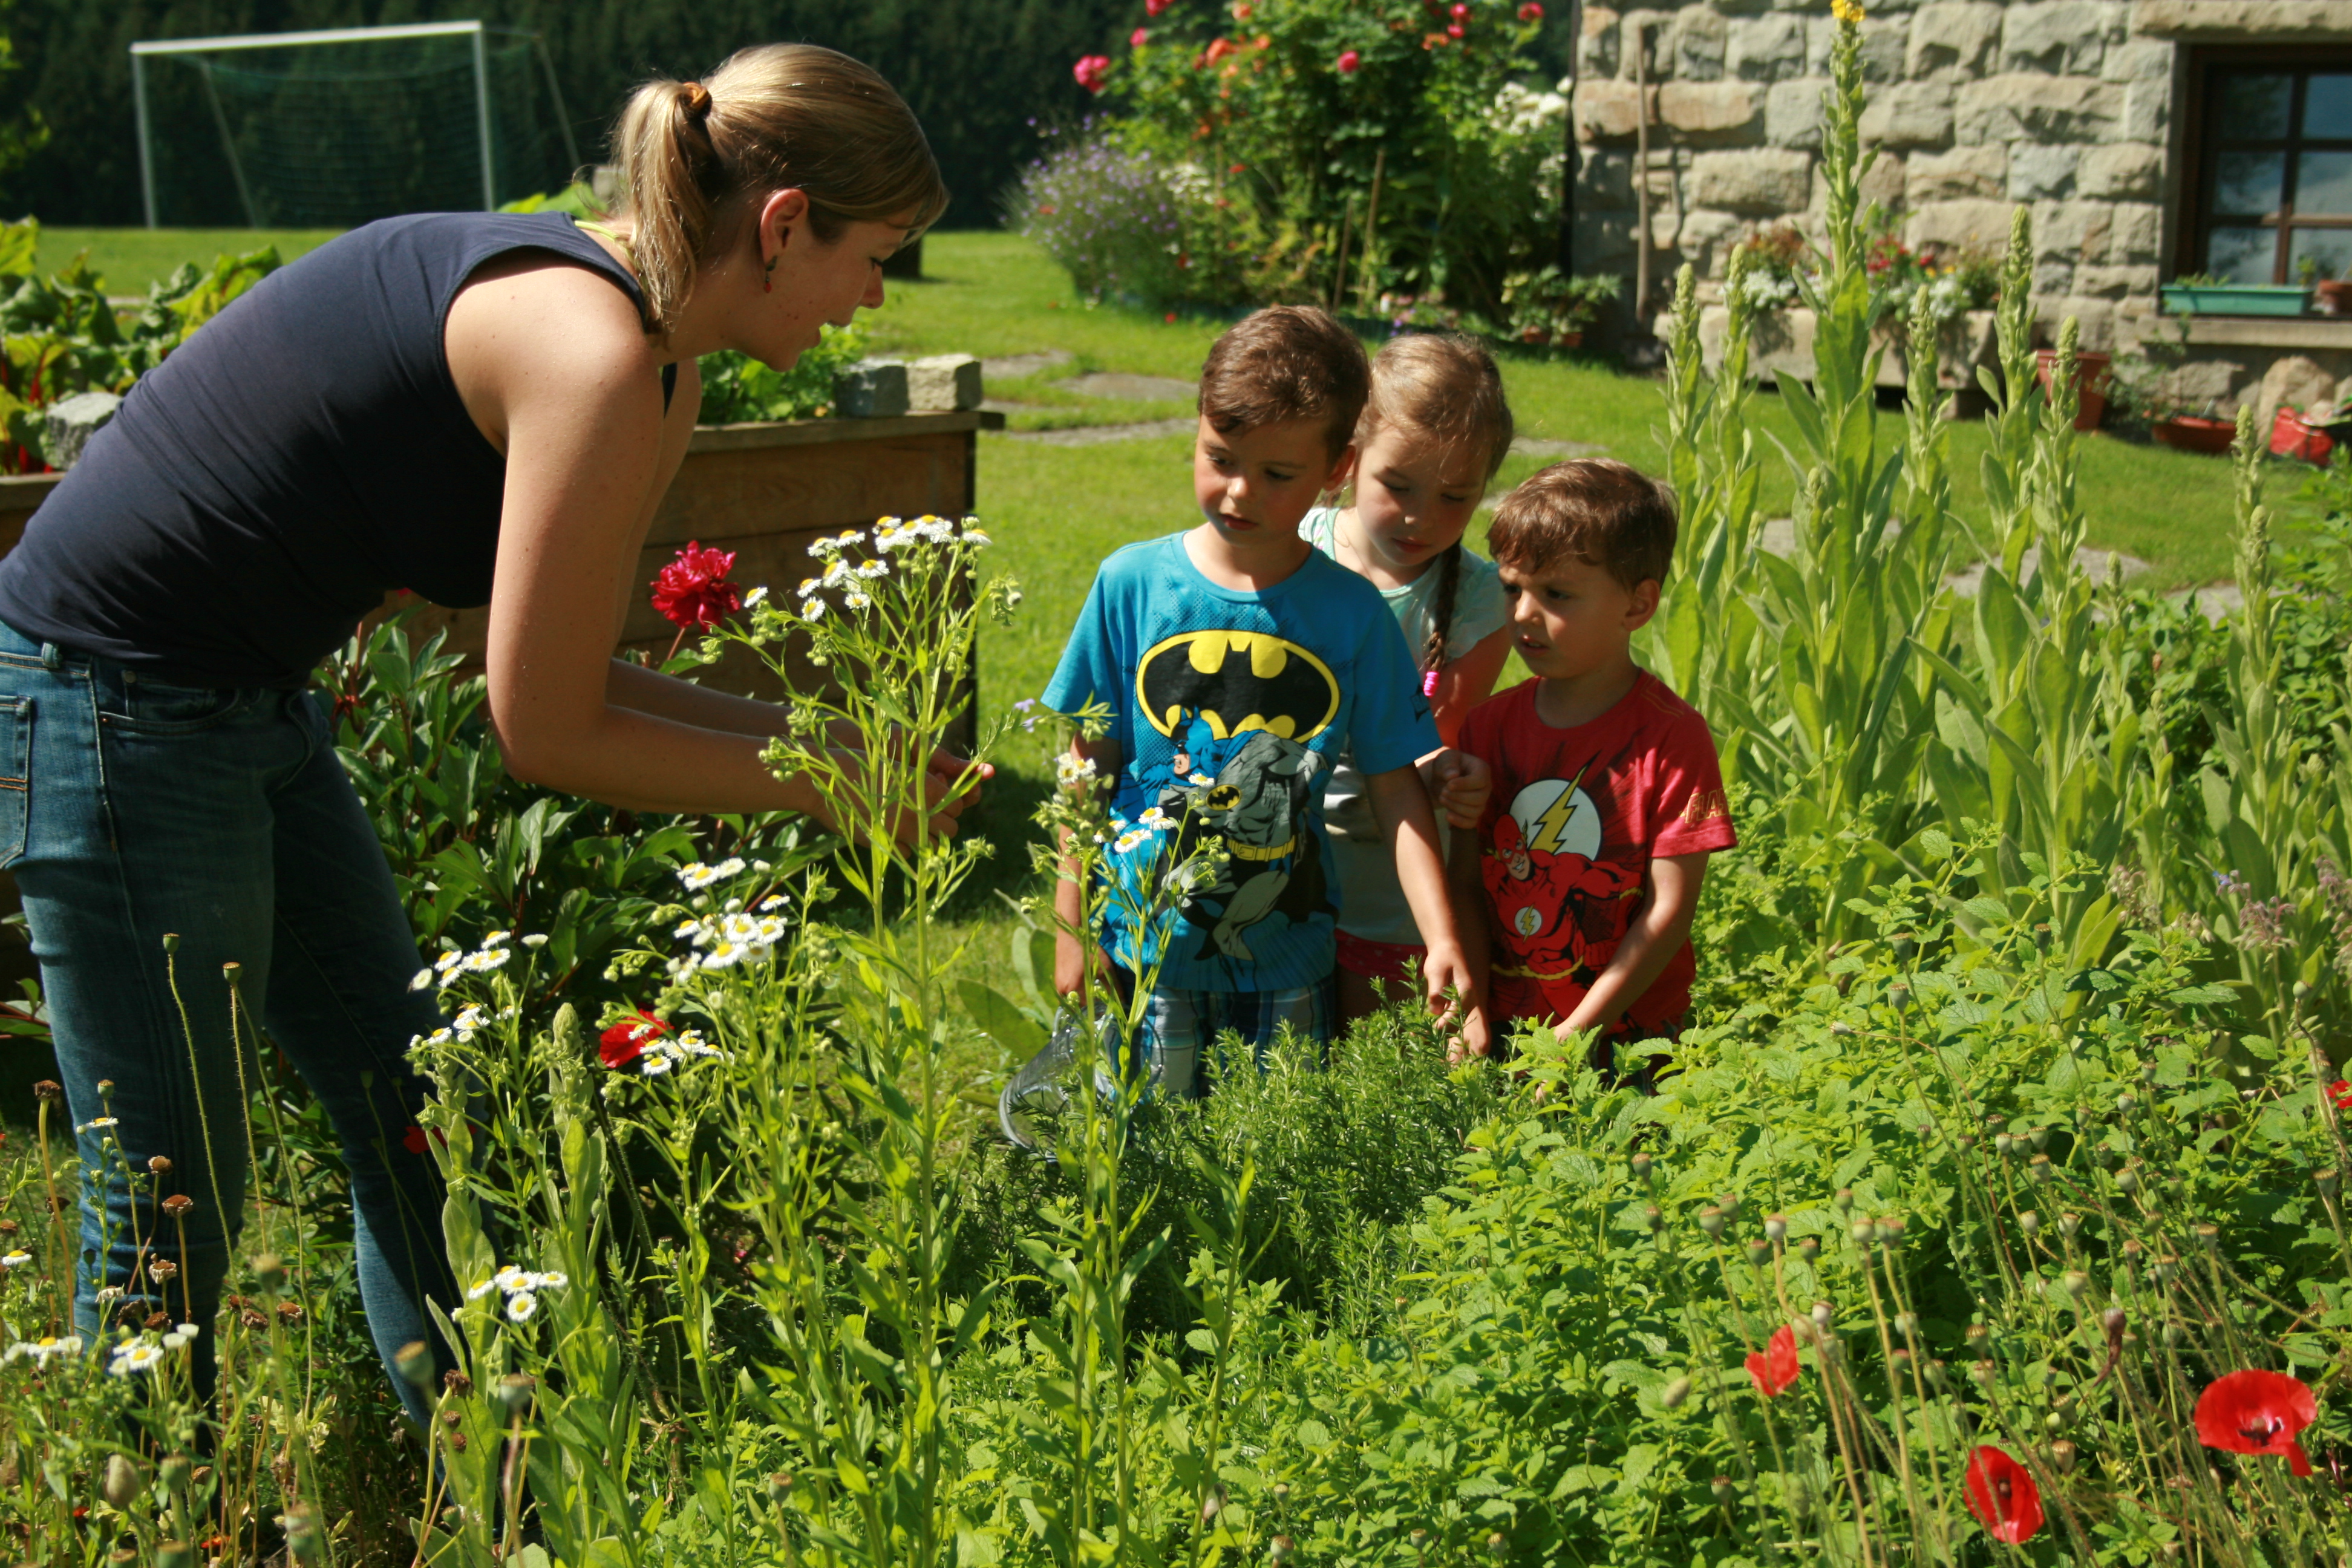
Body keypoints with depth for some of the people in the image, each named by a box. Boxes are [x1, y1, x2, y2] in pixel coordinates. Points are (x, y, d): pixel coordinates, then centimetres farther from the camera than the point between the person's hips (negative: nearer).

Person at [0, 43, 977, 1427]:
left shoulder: (660, 366, 5)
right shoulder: (595, 353, -24)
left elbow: (572, 677, 10)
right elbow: (548, 737, -19)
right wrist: (818, 786, -9)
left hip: (253, 710, 10)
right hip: (112, 714, -10)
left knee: (412, 1124, 15)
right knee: (176, 1206, 3)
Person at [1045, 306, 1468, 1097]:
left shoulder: (1353, 614, -5)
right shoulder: (1132, 584, -5)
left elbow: (1396, 789, -1)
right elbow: (1088, 768, 1)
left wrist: (1441, 941, -12)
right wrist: (1072, 933, 1)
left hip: (1285, 959, 1)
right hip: (1143, 949, 0)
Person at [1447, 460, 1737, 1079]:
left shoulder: (1672, 738, -11)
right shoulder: (1489, 725, 3)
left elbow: (1669, 910, -12)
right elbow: (1465, 882, 3)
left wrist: (1573, 1037, -15)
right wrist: (1472, 1012, -9)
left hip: (1625, 1037, -3)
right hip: (1502, 1029, 3)